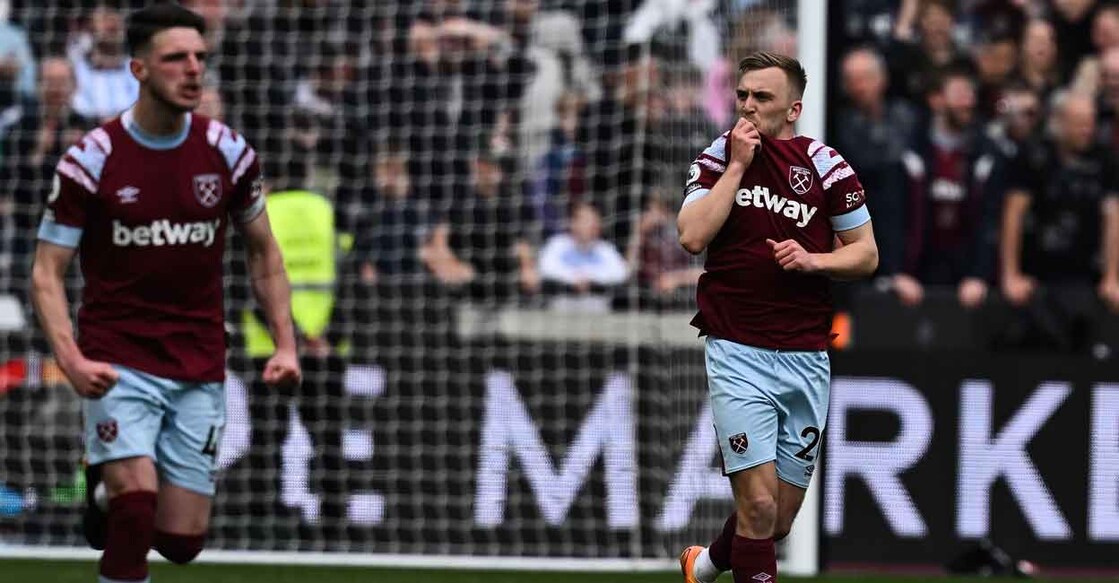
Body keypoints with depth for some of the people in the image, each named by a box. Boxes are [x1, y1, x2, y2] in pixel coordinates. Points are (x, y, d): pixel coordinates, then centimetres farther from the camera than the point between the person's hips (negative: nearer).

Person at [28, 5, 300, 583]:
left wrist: (285, 344, 2)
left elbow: (263, 251, 14)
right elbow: (47, 272, -7)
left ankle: (109, 492, 35)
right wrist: (71, 360, -22)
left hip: (199, 371, 3)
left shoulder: (227, 151, 0)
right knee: (138, 506, -23)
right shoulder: (91, 160, -10)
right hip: (118, 364, -3)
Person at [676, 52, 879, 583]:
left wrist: (813, 259, -12)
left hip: (806, 357, 2)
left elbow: (865, 254, 7)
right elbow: (692, 236, -12)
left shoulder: (825, 165, 2)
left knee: (780, 519, 10)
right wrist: (737, 165, -11)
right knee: (759, 504, -14)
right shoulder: (717, 158, 2)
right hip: (738, 354, -2)